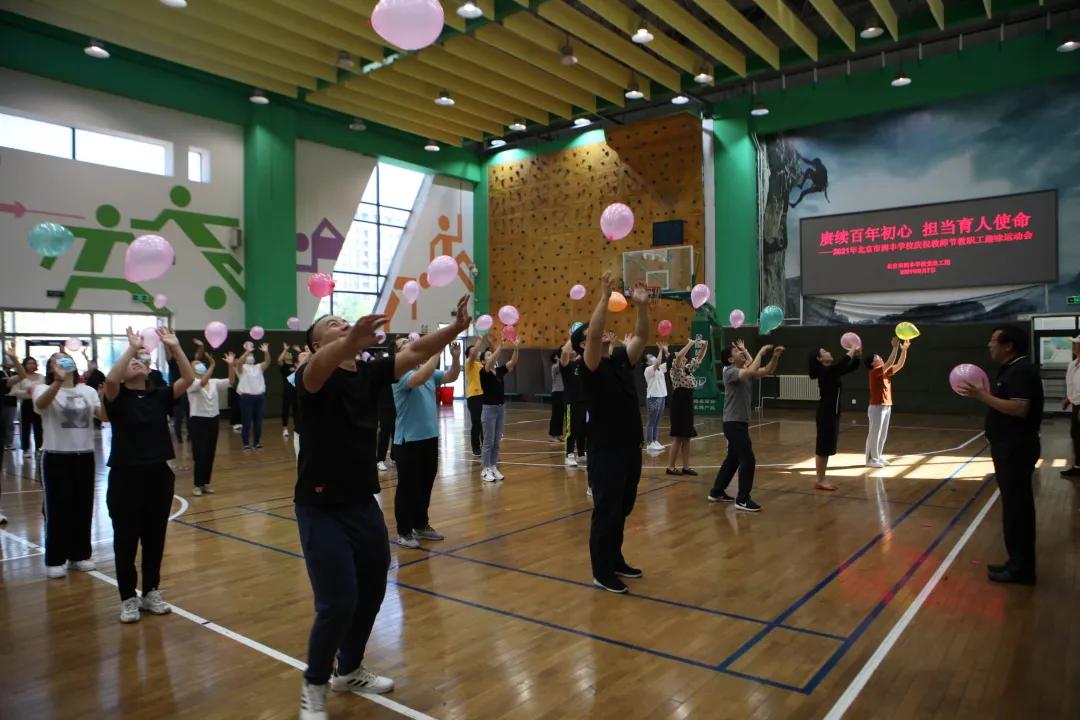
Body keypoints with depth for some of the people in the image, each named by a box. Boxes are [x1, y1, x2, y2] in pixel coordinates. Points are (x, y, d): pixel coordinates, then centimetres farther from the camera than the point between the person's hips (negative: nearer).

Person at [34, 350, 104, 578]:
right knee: (57, 508, 2)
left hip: (85, 455, 4)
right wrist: (59, 381, -45)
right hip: (56, 457, -4)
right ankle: (55, 560, 13)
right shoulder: (44, 389, -4)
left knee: (83, 506, 10)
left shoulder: (88, 391, 8)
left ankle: (80, 555, 23)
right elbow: (41, 404, -28)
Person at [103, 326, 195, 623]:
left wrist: (175, 347, -17)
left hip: (159, 474, 3)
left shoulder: (160, 395, 5)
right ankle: (128, 598, 21)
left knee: (155, 538, 13)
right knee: (126, 540, 7)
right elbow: (110, 379, -25)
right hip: (126, 476, -3)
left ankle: (151, 592, 28)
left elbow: (188, 379, -10)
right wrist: (131, 347, -22)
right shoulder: (117, 397, -2)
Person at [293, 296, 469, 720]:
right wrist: (351, 341, -58)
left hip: (363, 503, 6)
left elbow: (416, 352, -7)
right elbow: (319, 367, -37)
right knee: (337, 603, -7)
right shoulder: (312, 377, -13)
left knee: (372, 593, 16)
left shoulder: (369, 373, 3)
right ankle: (314, 686, 19)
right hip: (321, 509, -6)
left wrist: (457, 327, -22)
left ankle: (349, 671, 39)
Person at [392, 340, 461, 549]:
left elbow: (451, 376, 6)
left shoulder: (430, 372, 9)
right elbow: (420, 378, -34)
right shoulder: (401, 375, -15)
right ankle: (404, 532, 13)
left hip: (430, 437, 8)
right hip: (409, 440, -8)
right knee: (408, 488, 2)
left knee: (426, 485, 16)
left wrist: (456, 357, -11)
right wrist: (436, 352, -33)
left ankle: (421, 526, 29)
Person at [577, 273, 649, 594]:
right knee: (606, 512, 1)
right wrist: (605, 296, -27)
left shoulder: (621, 359, 11)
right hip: (606, 451, -8)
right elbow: (594, 332, -26)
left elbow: (642, 336, 5)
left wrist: (642, 305, -7)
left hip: (631, 448, 8)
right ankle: (602, 572, 12)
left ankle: (615, 559, 33)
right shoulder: (590, 366, -11)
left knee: (622, 510, 18)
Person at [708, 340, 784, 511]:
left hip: (740, 422, 9)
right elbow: (751, 371, -31)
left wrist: (775, 356, -8)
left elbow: (768, 371, 8)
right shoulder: (729, 372, -14)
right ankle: (742, 499, -4)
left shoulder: (746, 371, 12)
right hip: (734, 423, -9)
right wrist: (761, 352, -21)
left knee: (733, 459, 16)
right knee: (748, 460, -10)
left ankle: (716, 492, 26)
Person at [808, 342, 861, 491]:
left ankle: (822, 479, 20)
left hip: (832, 412, 10)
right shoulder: (824, 371, -14)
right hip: (826, 413, -9)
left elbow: (851, 367, 17)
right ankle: (819, 481, 3)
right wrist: (852, 351, -13)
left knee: (827, 447, 13)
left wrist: (857, 355, 1)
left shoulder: (833, 371, 13)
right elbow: (841, 363, -27)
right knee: (823, 447, -4)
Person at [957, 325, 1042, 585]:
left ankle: (1020, 569, 6)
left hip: (1017, 448, -11)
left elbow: (1020, 409, -27)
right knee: (1016, 505, 15)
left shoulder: (1022, 371, -17)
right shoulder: (1012, 370, 15)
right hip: (1010, 447, 11)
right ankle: (1019, 563, 24)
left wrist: (982, 396, -25)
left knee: (1016, 507, -3)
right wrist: (986, 395, 11)